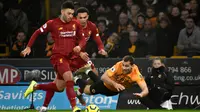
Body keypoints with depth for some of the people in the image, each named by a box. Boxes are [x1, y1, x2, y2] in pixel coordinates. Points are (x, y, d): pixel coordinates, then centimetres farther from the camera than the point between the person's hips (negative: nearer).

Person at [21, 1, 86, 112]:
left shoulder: (76, 24, 5)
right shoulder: (52, 23, -5)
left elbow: (82, 39, 12)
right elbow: (37, 32, 7)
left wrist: (79, 46, -10)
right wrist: (28, 47, 5)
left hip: (68, 58, 6)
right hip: (58, 56, -6)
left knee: (58, 86, 12)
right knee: (69, 79, -26)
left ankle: (35, 86, 35)